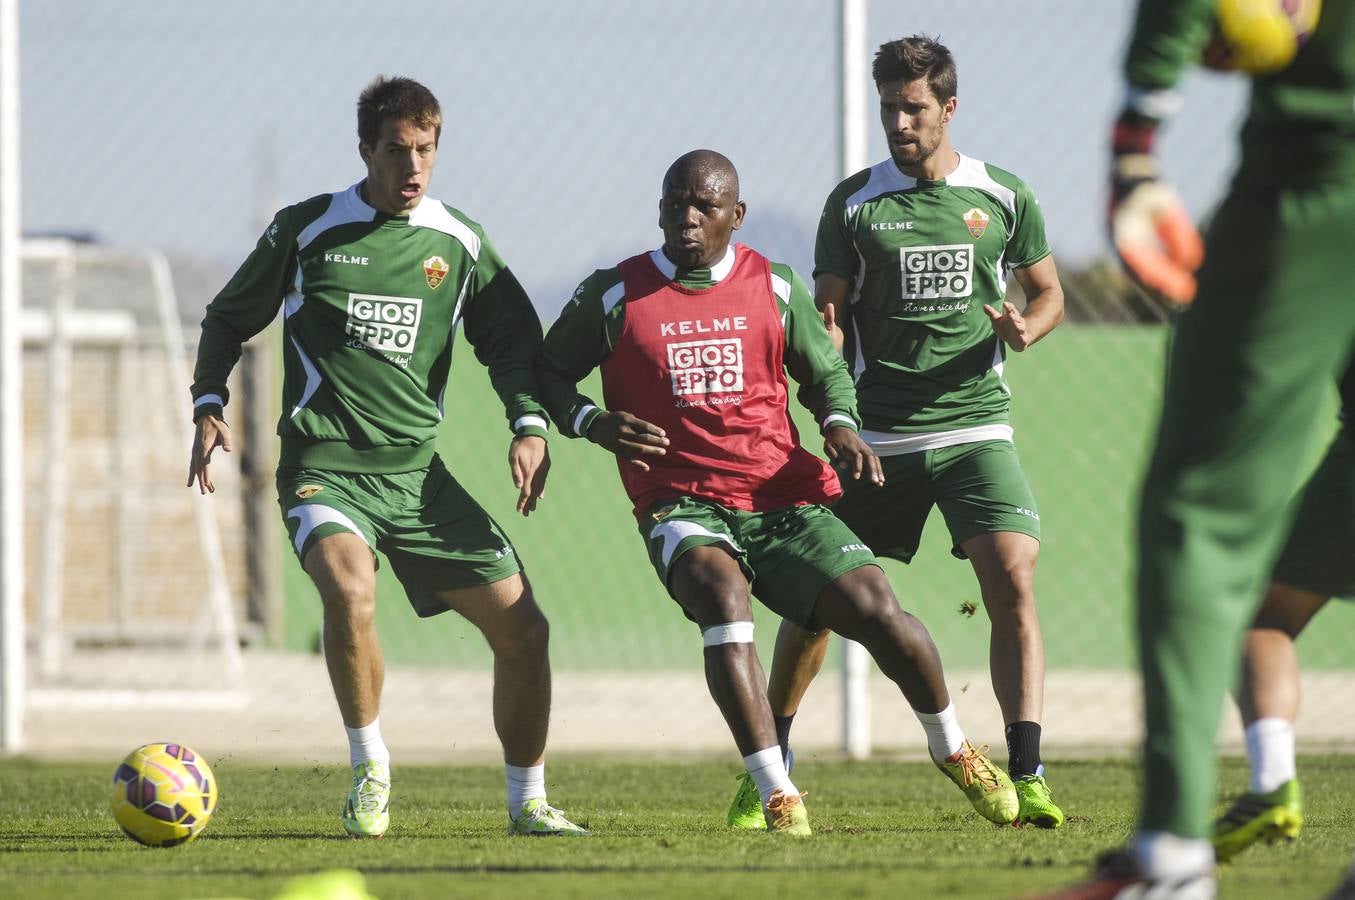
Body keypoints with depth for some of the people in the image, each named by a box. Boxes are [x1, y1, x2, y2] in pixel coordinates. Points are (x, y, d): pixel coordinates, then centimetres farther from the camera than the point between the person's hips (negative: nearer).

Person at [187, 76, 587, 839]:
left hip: (417, 469, 3)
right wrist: (210, 403, -2)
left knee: (522, 625, -4)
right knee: (351, 590, -33)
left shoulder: (460, 244, 6)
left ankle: (528, 801, 15)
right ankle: (370, 770, -12)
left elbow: (513, 341, 14)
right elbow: (230, 318, 12)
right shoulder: (307, 230, 0)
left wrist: (530, 425, -3)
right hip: (324, 467, -3)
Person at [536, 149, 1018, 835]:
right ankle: (776, 796, -34)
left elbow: (825, 371, 24)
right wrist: (591, 423, -5)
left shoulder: (775, 288, 10)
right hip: (683, 508, -2)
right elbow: (547, 369, 15)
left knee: (876, 610, -13)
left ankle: (952, 750, 18)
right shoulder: (613, 296, 4)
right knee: (723, 598, -35)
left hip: (783, 501, 2)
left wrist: (839, 425, 2)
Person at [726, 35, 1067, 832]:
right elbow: (828, 313, 7)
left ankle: (1027, 777, -16)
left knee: (1013, 581, -18)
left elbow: (1049, 292, 16)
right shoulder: (855, 203, 4)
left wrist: (1024, 328, -7)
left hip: (975, 425, 0)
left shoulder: (1004, 197, 5)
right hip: (877, 433, 1)